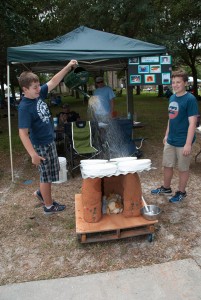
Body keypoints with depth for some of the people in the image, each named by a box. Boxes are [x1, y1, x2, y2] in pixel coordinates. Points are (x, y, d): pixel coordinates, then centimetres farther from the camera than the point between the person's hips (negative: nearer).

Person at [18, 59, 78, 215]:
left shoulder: (39, 94, -2)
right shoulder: (25, 107, -24)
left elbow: (53, 82, 7)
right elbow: (23, 133, -25)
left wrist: (68, 67, -1)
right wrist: (33, 154, -27)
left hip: (50, 141, 8)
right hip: (40, 146, -8)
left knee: (53, 171, 21)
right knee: (46, 175, 6)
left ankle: (41, 192, 42)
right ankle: (49, 206, 25)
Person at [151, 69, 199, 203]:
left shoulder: (190, 99, -15)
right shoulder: (172, 98, 6)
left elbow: (192, 123, -18)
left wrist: (188, 144, -21)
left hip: (182, 142, -7)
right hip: (170, 141, 7)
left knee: (183, 168, 10)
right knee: (167, 165, 18)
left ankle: (181, 192, 28)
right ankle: (166, 188, 38)